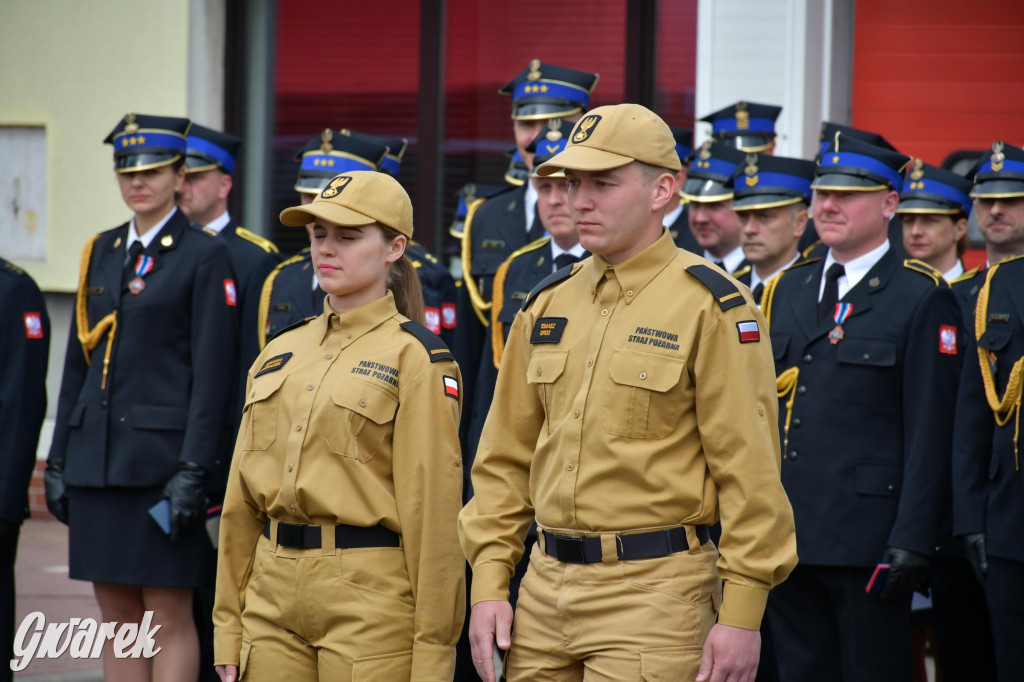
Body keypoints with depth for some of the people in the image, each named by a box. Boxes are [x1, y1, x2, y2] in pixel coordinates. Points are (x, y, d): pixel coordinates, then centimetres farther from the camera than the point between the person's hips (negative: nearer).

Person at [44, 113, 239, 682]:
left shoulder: (206, 256, -4)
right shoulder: (102, 252, 14)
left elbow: (214, 373, -9)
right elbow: (78, 362, 16)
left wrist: (194, 470, -15)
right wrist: (59, 461, 11)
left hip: (162, 458, -6)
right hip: (98, 458, 6)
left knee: (169, 617, -3)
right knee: (117, 616, 9)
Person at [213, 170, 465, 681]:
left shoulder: (416, 358, -5)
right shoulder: (279, 354, 14)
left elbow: (433, 510, -8)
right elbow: (242, 502, 15)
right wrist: (228, 625, 11)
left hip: (371, 599, -5)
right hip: (272, 596, 6)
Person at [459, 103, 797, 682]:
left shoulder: (714, 308, -7)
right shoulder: (548, 305, 12)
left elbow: (751, 471, -10)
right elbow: (506, 458, 16)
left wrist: (742, 613, -13)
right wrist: (489, 584, 7)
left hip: (654, 592, -6)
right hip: (546, 586, 6)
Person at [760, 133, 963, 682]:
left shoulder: (923, 299, -4)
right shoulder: (785, 291, 14)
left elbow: (929, 434, -9)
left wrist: (911, 543, -15)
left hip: (867, 544, -6)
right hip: (786, 540, 6)